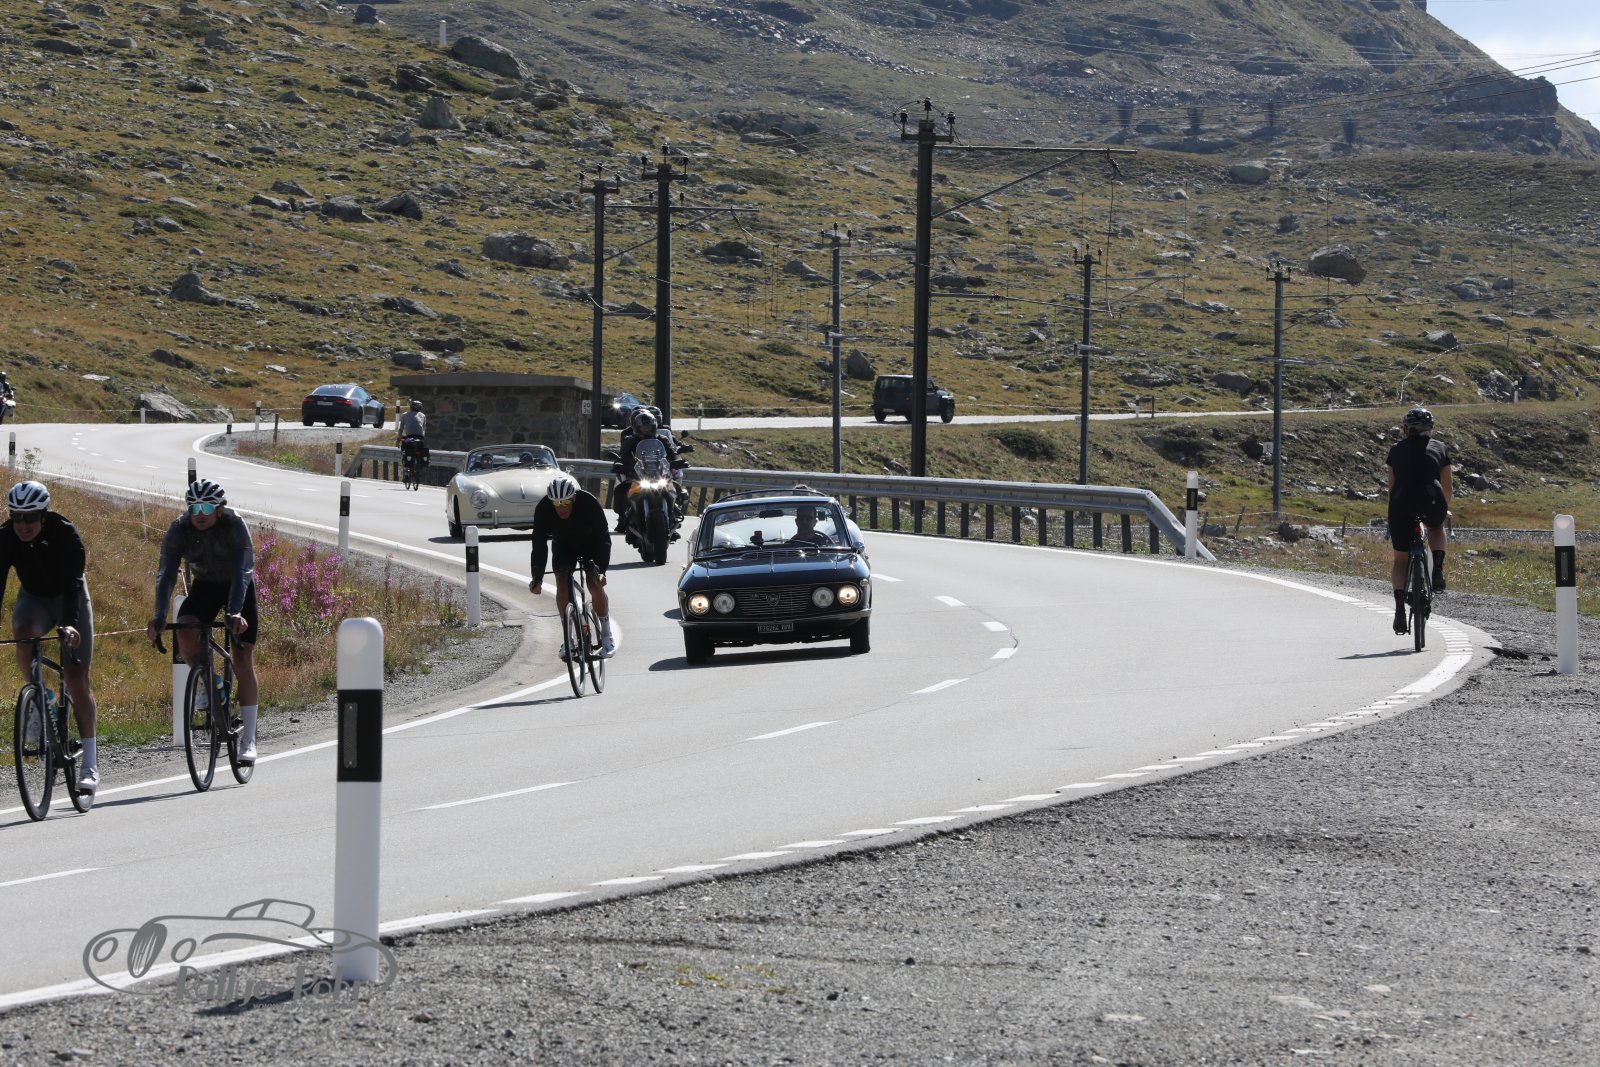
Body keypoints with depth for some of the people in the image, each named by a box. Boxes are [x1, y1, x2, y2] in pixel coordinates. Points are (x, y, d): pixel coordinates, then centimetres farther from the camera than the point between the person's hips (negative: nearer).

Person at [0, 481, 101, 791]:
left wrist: (70, 624, -55)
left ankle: (90, 765, -7)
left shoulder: (65, 534, -31)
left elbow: (73, 583, -40)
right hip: (34, 599, 2)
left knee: (76, 677, -9)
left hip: (69, 599, -2)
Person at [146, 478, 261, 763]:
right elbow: (166, 574, -30)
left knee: (243, 661, -8)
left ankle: (248, 740, -3)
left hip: (238, 588, -2)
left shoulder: (235, 526, -30)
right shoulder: (179, 529, -23)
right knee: (185, 632, -28)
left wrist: (234, 613, -53)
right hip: (204, 585, 2)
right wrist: (159, 616, -45)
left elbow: (241, 572, -38)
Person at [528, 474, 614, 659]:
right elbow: (539, 545, -26)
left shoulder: (589, 503, -35)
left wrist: (601, 570, -43)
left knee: (595, 584, -17)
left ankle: (606, 636, -4)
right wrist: (537, 578, -35)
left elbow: (603, 538, -32)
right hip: (563, 545, 2)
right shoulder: (543, 510, -30)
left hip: (590, 543, -2)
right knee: (562, 583, -15)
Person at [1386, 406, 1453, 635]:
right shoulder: (1440, 448, 19)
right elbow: (1447, 487, 24)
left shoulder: (1397, 450, 20)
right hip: (1431, 503, 0)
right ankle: (1438, 571, 16)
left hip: (1401, 505, 0)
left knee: (1400, 559, 18)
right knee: (1436, 527, 37)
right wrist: (1444, 508, 44)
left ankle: (1400, 608, 1)